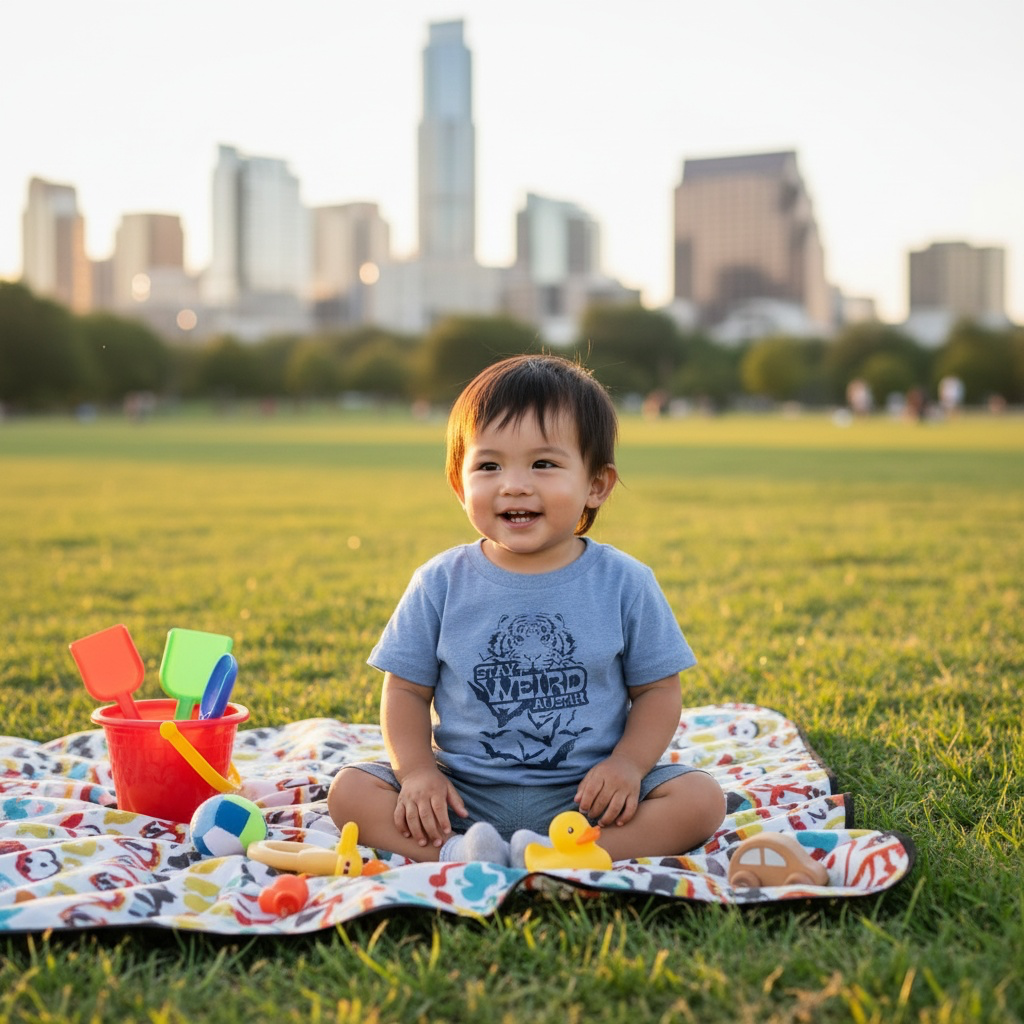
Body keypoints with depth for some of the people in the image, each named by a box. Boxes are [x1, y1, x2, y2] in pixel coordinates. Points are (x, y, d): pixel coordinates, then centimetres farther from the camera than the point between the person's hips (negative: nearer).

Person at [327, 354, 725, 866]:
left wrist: (628, 764, -14)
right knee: (349, 790, -17)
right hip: (464, 793, 1)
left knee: (701, 799, -22)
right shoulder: (441, 583, -1)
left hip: (584, 793, 0)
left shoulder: (624, 583, -3)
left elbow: (658, 690, 3)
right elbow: (406, 690, 4)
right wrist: (418, 772, -12)